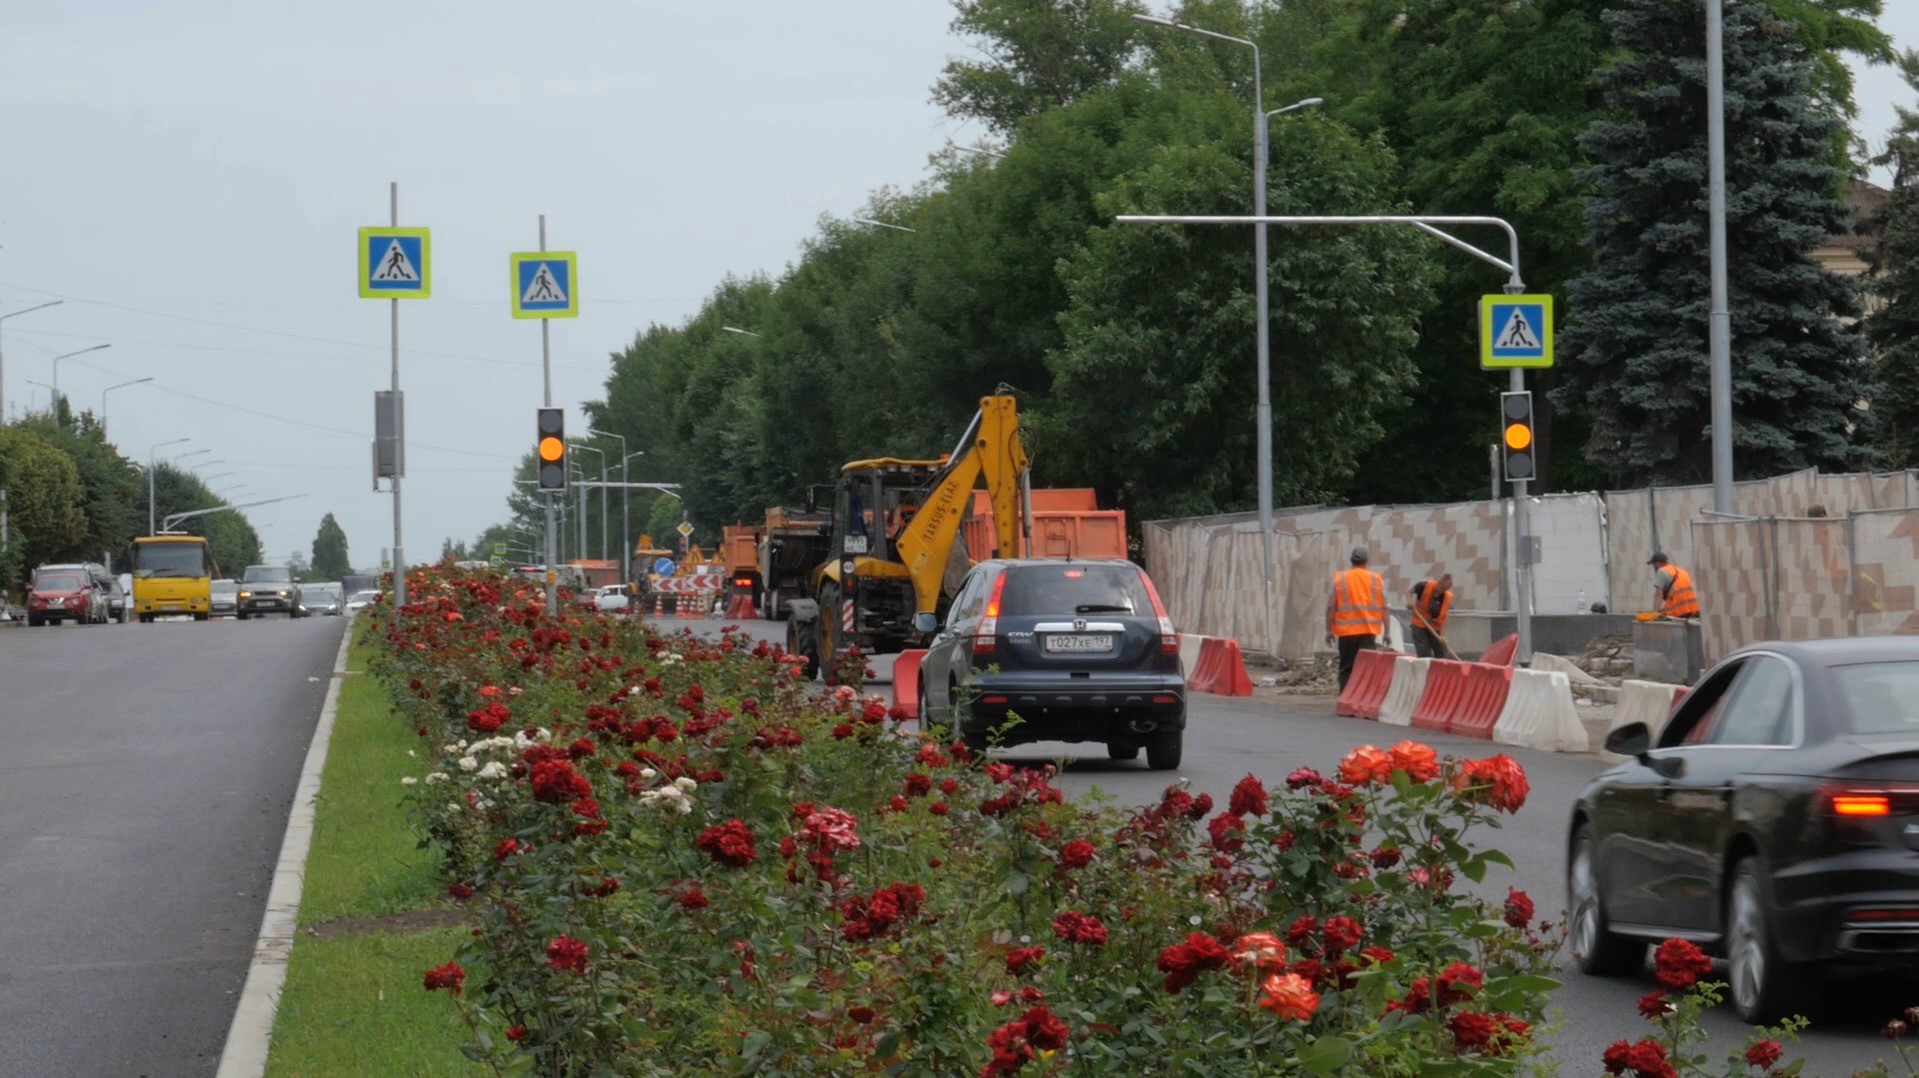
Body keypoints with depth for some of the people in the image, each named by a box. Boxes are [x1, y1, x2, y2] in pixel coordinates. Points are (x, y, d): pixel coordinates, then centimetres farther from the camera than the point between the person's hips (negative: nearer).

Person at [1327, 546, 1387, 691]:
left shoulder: (1339, 579, 0)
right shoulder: (1376, 580, 2)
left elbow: (1331, 607, -1)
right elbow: (1384, 608, 2)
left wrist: (1329, 630, 6)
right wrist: (1386, 632, 7)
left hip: (1346, 631, 0)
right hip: (1369, 630, 0)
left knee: (1346, 669, 8)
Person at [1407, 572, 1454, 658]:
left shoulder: (1448, 597, -11)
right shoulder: (1424, 586, -16)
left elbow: (1444, 618, -12)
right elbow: (1409, 592, 2)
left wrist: (1442, 635, -21)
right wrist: (1410, 602, -18)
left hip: (1436, 628, 2)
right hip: (1420, 625, -2)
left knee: (1441, 656, 3)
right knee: (1424, 655, -7)